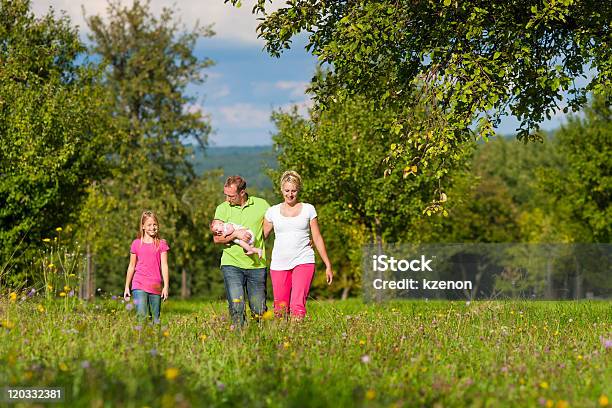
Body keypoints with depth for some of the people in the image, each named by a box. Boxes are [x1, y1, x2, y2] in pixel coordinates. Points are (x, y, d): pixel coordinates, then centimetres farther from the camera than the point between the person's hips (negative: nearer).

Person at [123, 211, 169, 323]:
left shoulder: (162, 244, 6)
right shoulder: (136, 244, 7)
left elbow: (164, 265, 2)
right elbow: (131, 266, 13)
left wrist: (166, 286, -5)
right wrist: (126, 287, 13)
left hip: (156, 287, 1)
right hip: (139, 285, -1)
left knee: (155, 318, 4)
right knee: (141, 315, -17)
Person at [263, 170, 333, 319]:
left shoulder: (308, 209, 8)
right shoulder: (273, 211, 10)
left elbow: (317, 238, 11)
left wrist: (328, 265, 9)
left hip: (303, 262, -2)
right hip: (279, 264, 2)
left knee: (297, 306, -18)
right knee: (280, 309, 0)